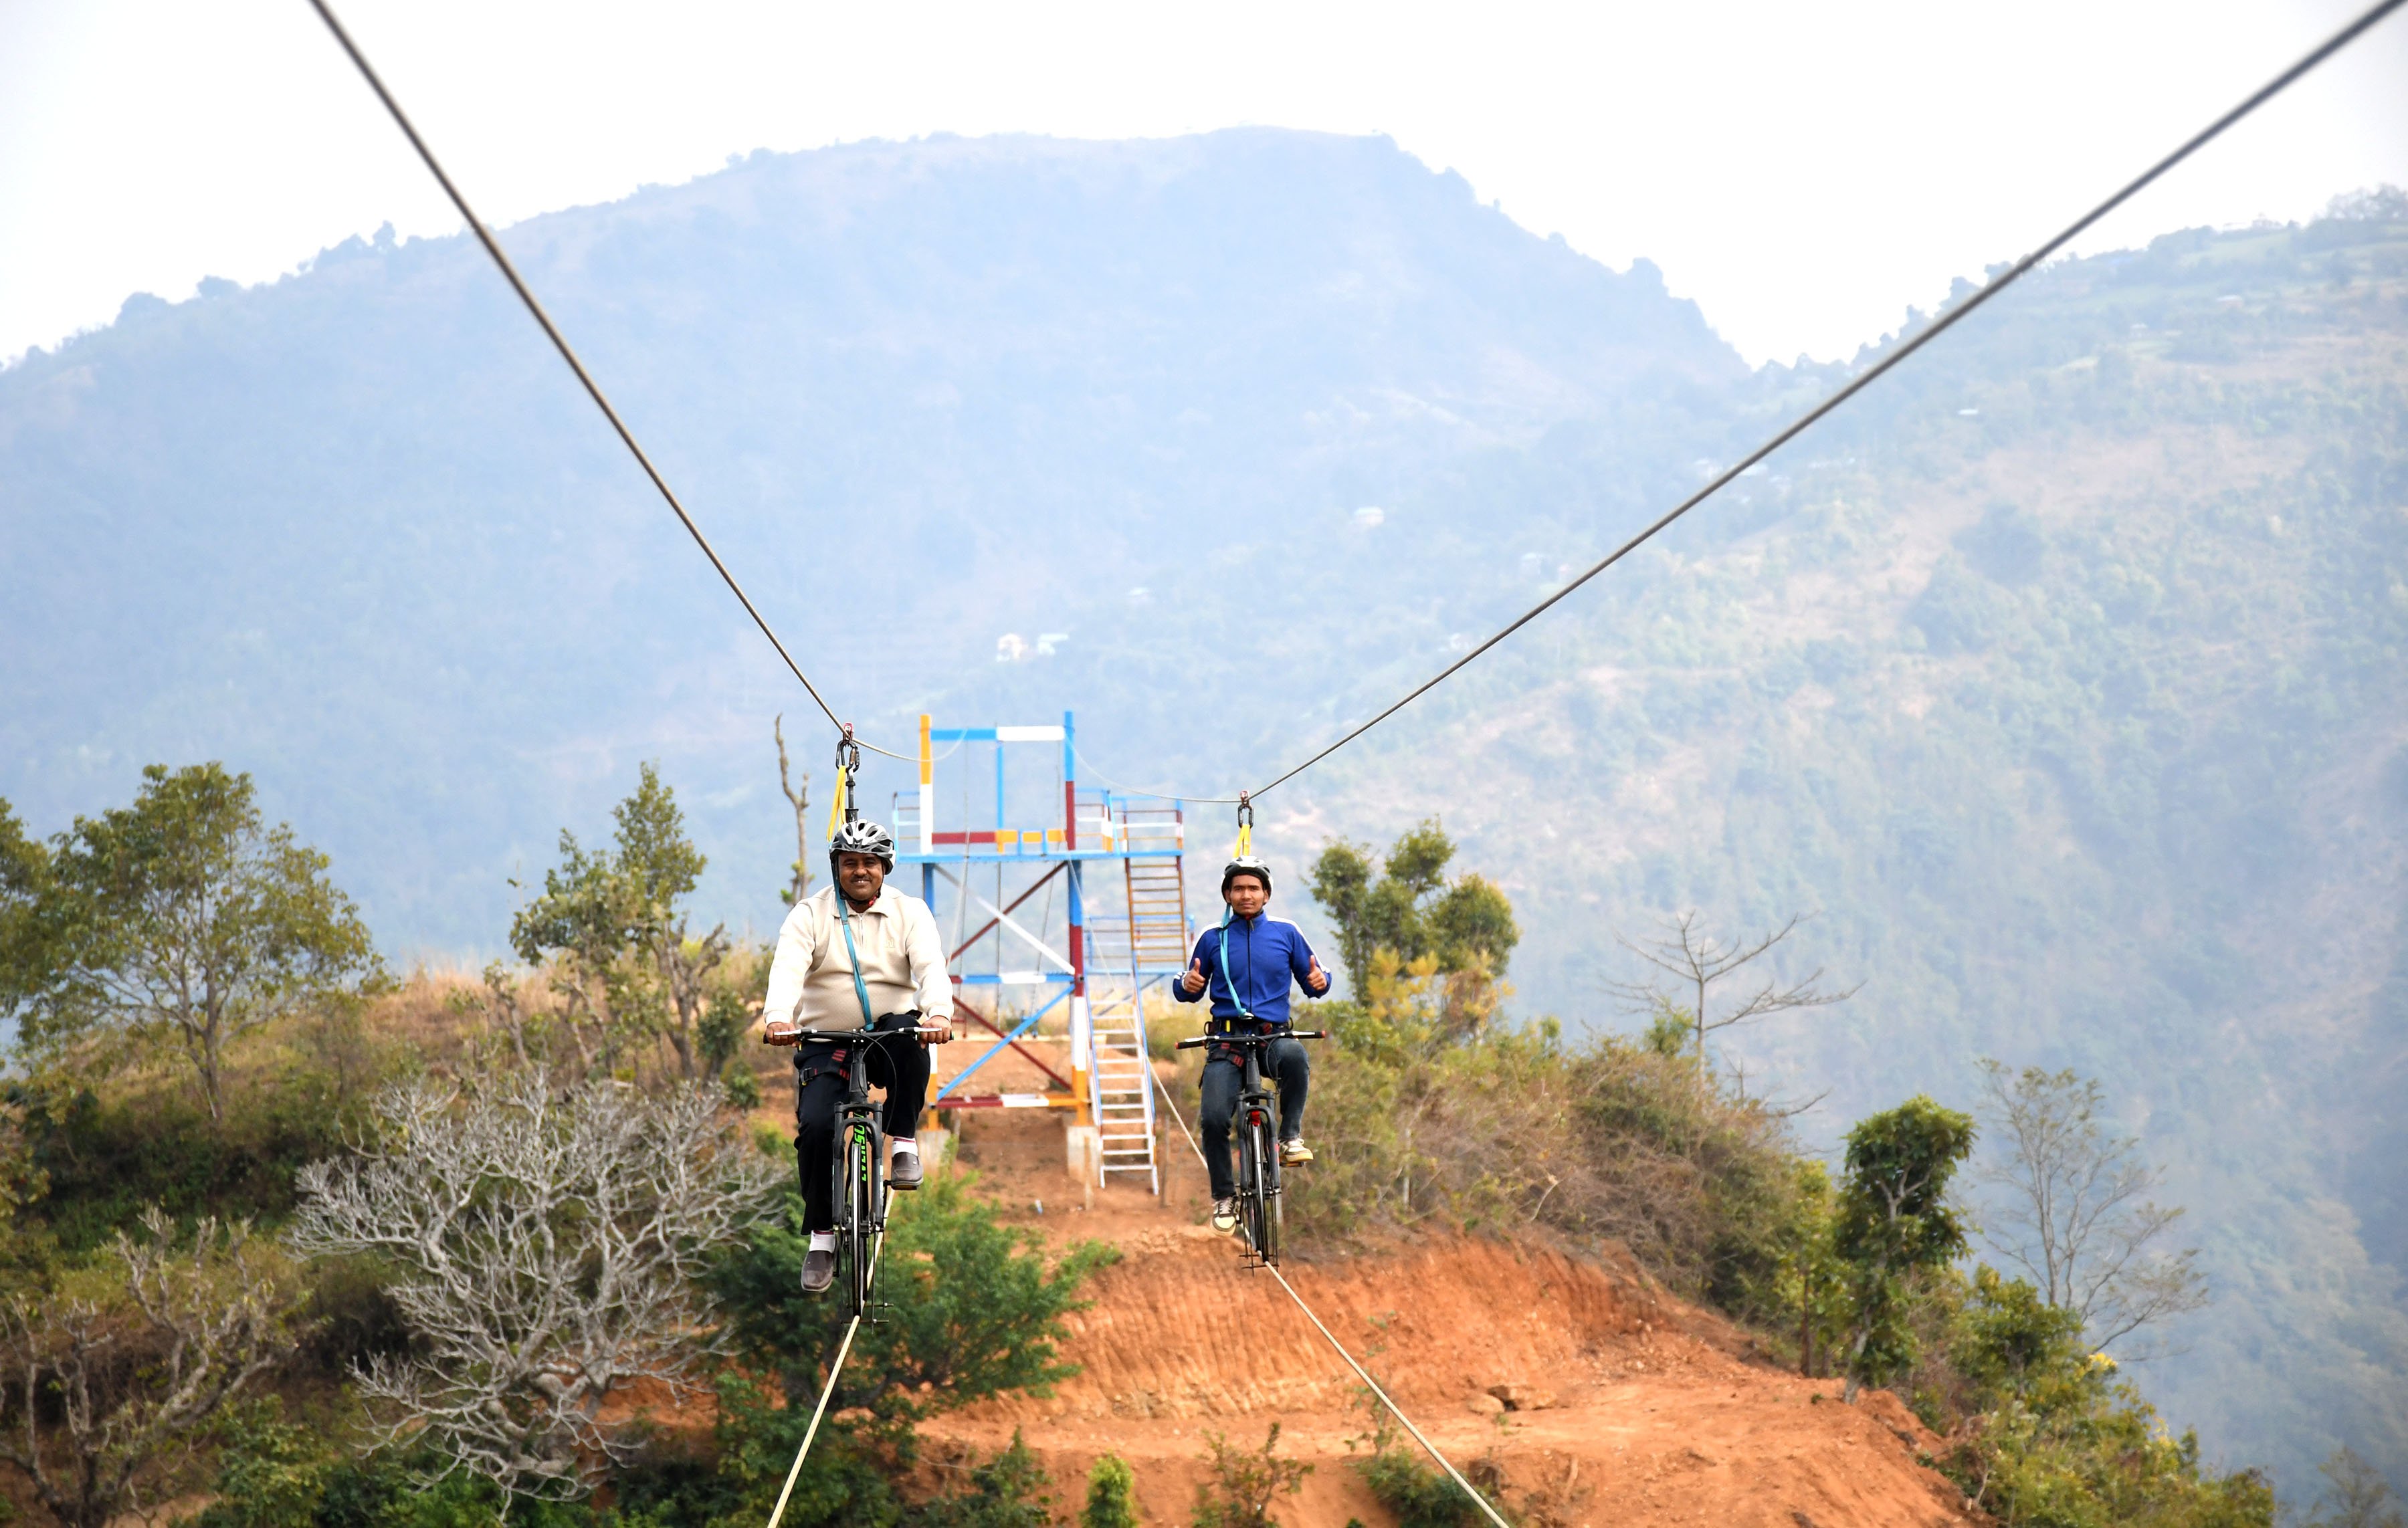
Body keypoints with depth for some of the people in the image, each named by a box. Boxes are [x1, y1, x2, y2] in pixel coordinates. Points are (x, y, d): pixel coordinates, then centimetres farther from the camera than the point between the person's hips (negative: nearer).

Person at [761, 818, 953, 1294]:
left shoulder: (909, 912, 1)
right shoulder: (810, 915, -1)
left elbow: (931, 966, -16)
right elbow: (787, 969, -18)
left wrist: (939, 1014, -38)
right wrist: (778, 1017, -40)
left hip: (889, 1034, 0)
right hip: (825, 1045, 0)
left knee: (909, 1033, -35)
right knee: (816, 1126, -21)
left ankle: (904, 1142, -17)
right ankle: (821, 1235, -3)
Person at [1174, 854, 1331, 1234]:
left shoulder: (1286, 934, 11)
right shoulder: (1212, 940, 11)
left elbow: (1311, 982, 14)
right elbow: (1190, 993, 16)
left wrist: (1320, 981, -10)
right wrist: (1188, 985, -8)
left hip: (1273, 1035, 0)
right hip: (1227, 1040, 1)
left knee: (1295, 1057, -38)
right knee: (1214, 1117, -19)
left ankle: (1291, 1136, -18)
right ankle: (1223, 1196, 1)